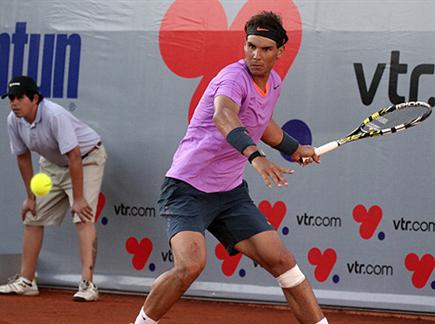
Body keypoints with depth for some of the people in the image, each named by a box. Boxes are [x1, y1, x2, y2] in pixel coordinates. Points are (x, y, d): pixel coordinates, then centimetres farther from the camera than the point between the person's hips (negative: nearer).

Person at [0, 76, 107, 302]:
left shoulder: (55, 116, -33)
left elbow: (74, 157, -32)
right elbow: (23, 157, 2)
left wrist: (78, 199, -31)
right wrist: (31, 196, 3)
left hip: (86, 158, -8)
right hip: (52, 164, 8)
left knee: (83, 217, -23)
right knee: (32, 217, 5)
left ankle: (87, 284, -29)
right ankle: (26, 281, 14)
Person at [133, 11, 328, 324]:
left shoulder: (274, 83, 6)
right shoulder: (235, 77, -21)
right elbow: (223, 117, -45)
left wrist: (296, 149, 41)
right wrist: (255, 156, -61)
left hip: (231, 192, 7)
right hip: (188, 189, -7)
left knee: (281, 261, -2)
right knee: (191, 265, -27)